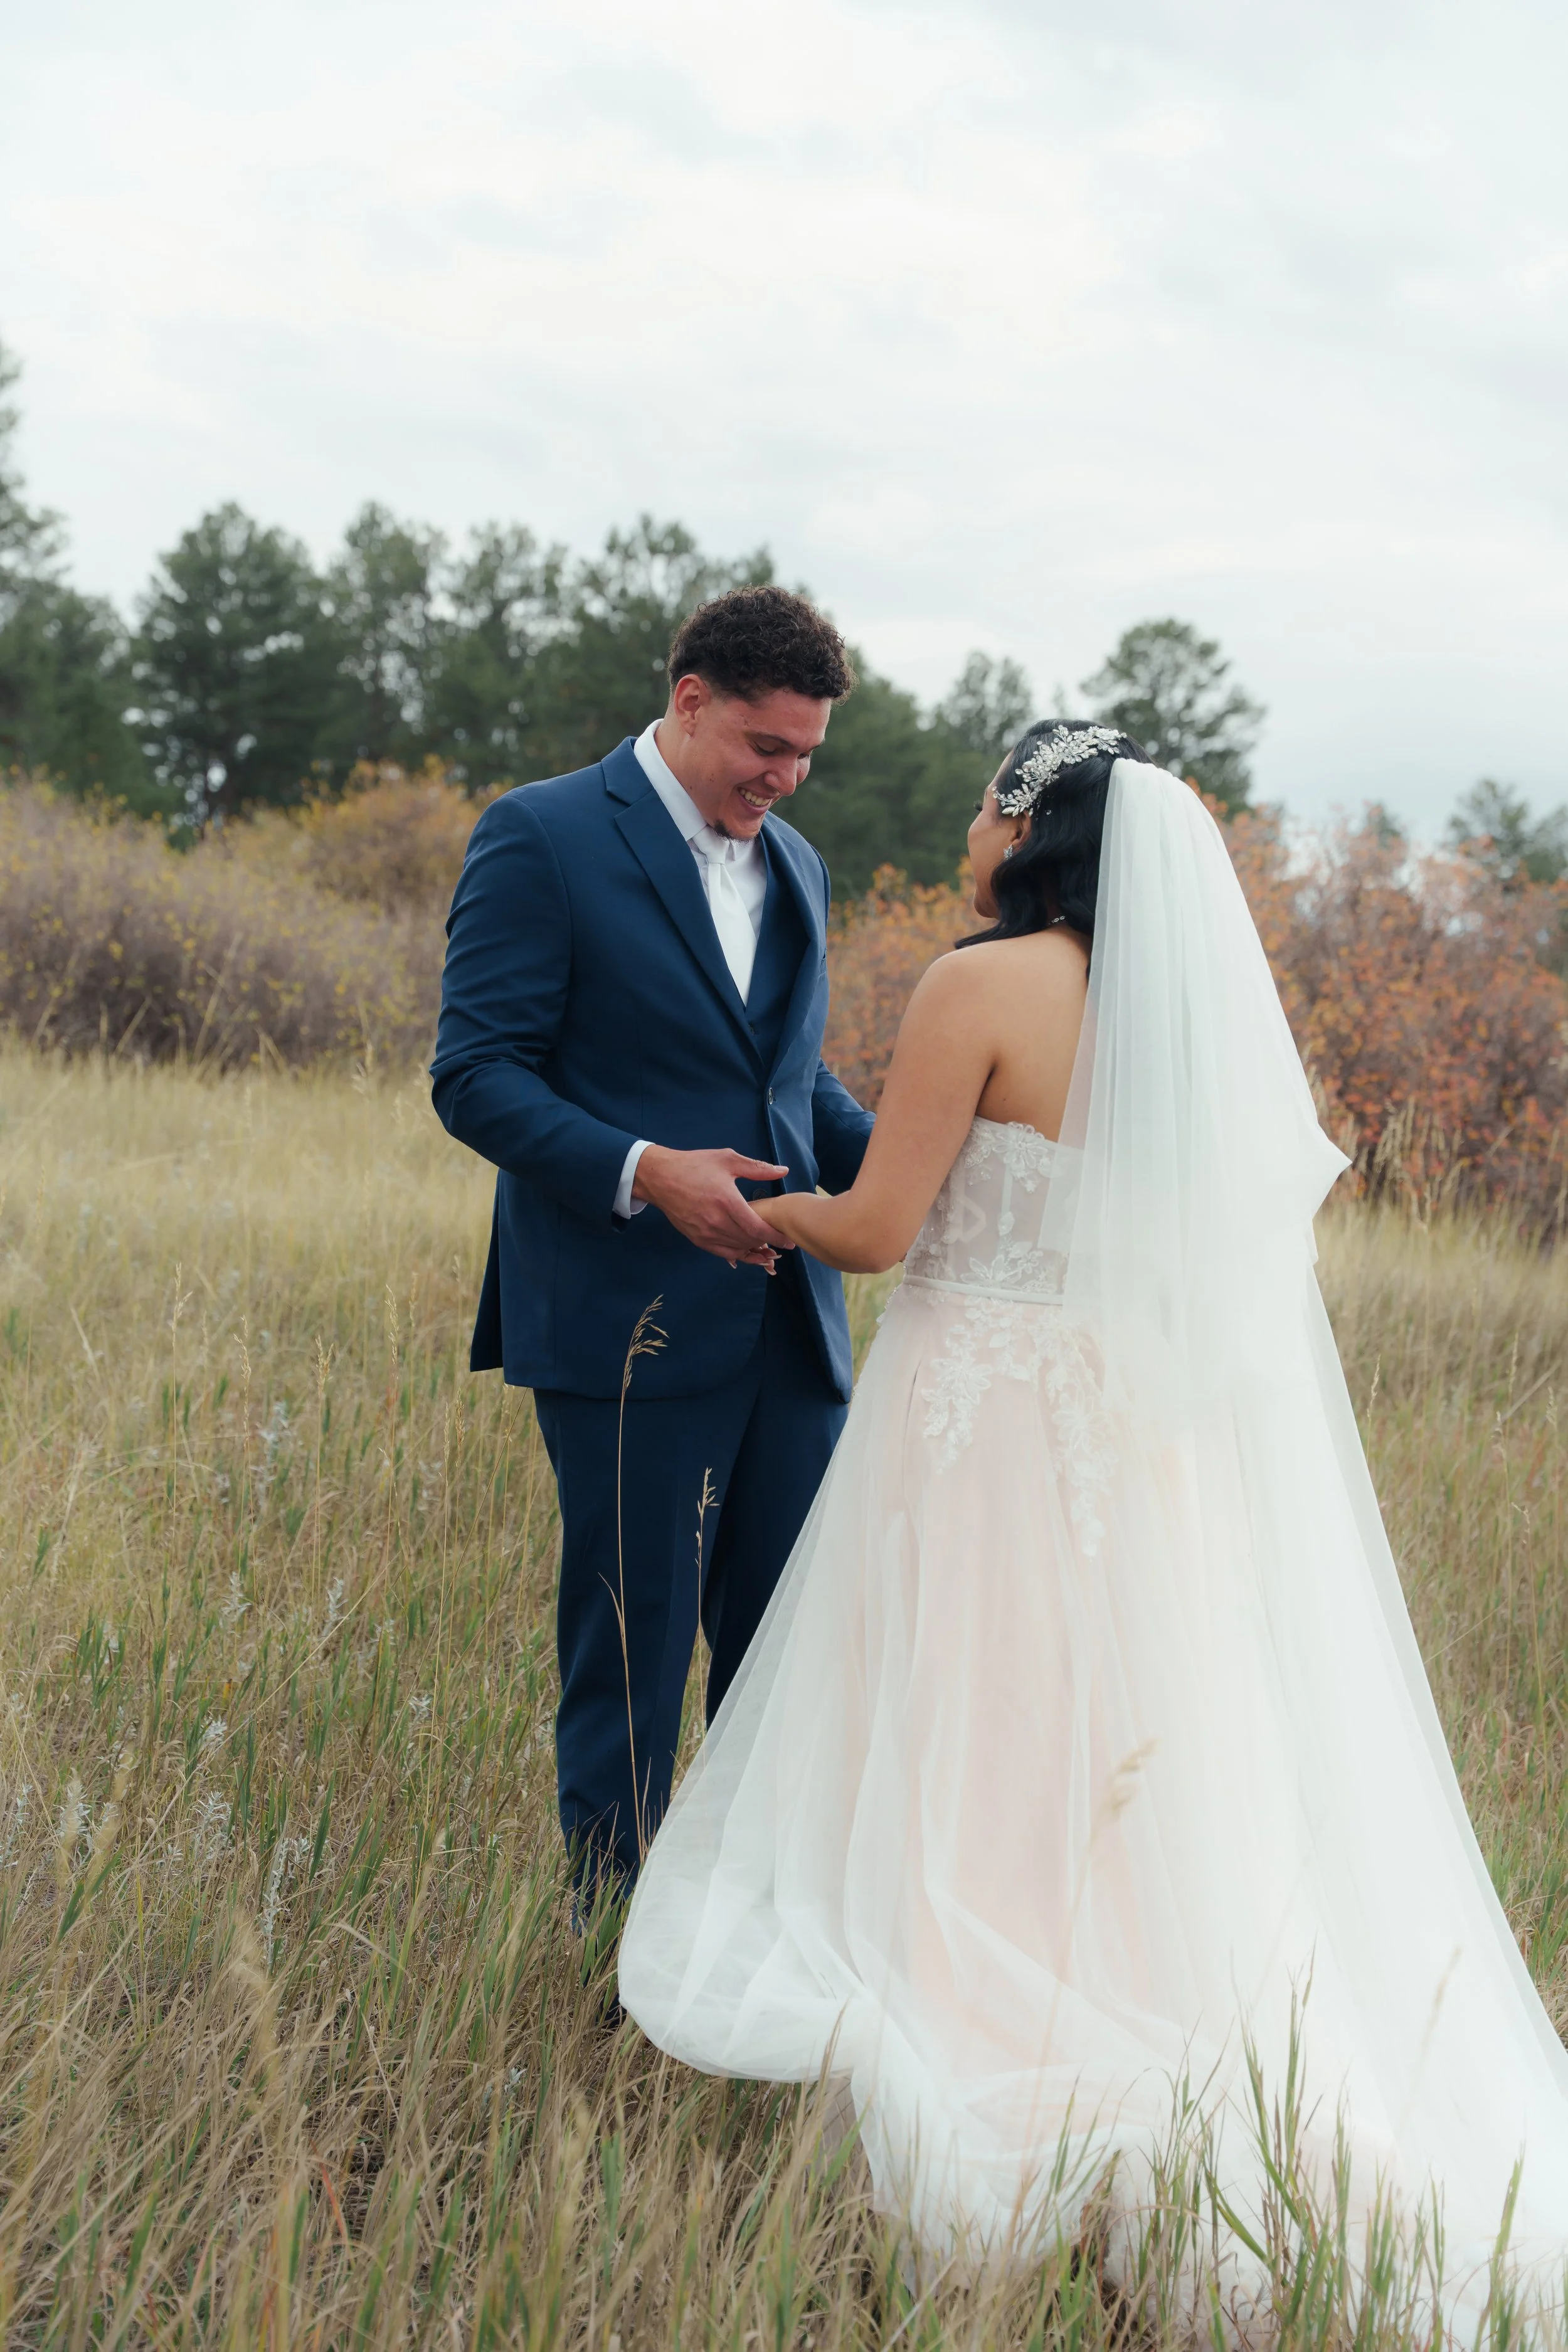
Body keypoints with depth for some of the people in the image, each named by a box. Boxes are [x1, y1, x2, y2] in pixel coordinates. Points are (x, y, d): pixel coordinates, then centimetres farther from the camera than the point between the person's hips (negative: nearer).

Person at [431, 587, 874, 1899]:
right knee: (632, 1661, 3)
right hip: (633, 1333, -6)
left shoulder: (796, 866, 16)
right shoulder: (543, 838, -6)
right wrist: (644, 1173, -24)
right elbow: (476, 1075, -11)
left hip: (785, 1327, 7)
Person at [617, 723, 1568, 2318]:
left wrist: (763, 1210, 9)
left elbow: (876, 1231, -12)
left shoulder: (983, 987, -12)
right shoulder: (1190, 1000, 8)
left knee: (964, 1773, 4)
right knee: (1134, 1781, 12)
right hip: (1146, 1446, 7)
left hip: (988, 1423, -6)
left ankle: (972, 2071, 9)